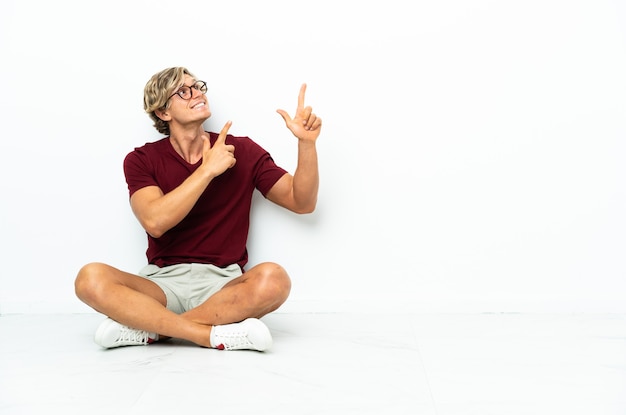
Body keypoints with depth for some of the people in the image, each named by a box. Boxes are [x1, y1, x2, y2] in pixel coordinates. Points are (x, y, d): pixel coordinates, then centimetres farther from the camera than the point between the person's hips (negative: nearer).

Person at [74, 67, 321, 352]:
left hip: (224, 285, 1)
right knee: (91, 279, -27)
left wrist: (306, 142, -11)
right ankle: (216, 336, -25)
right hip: (162, 283, 0)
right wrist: (208, 170, -15)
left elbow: (302, 202, 3)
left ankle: (147, 327, -20)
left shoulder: (242, 150, 5)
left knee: (272, 279, -32)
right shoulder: (141, 159, 3)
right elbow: (154, 222, -15)